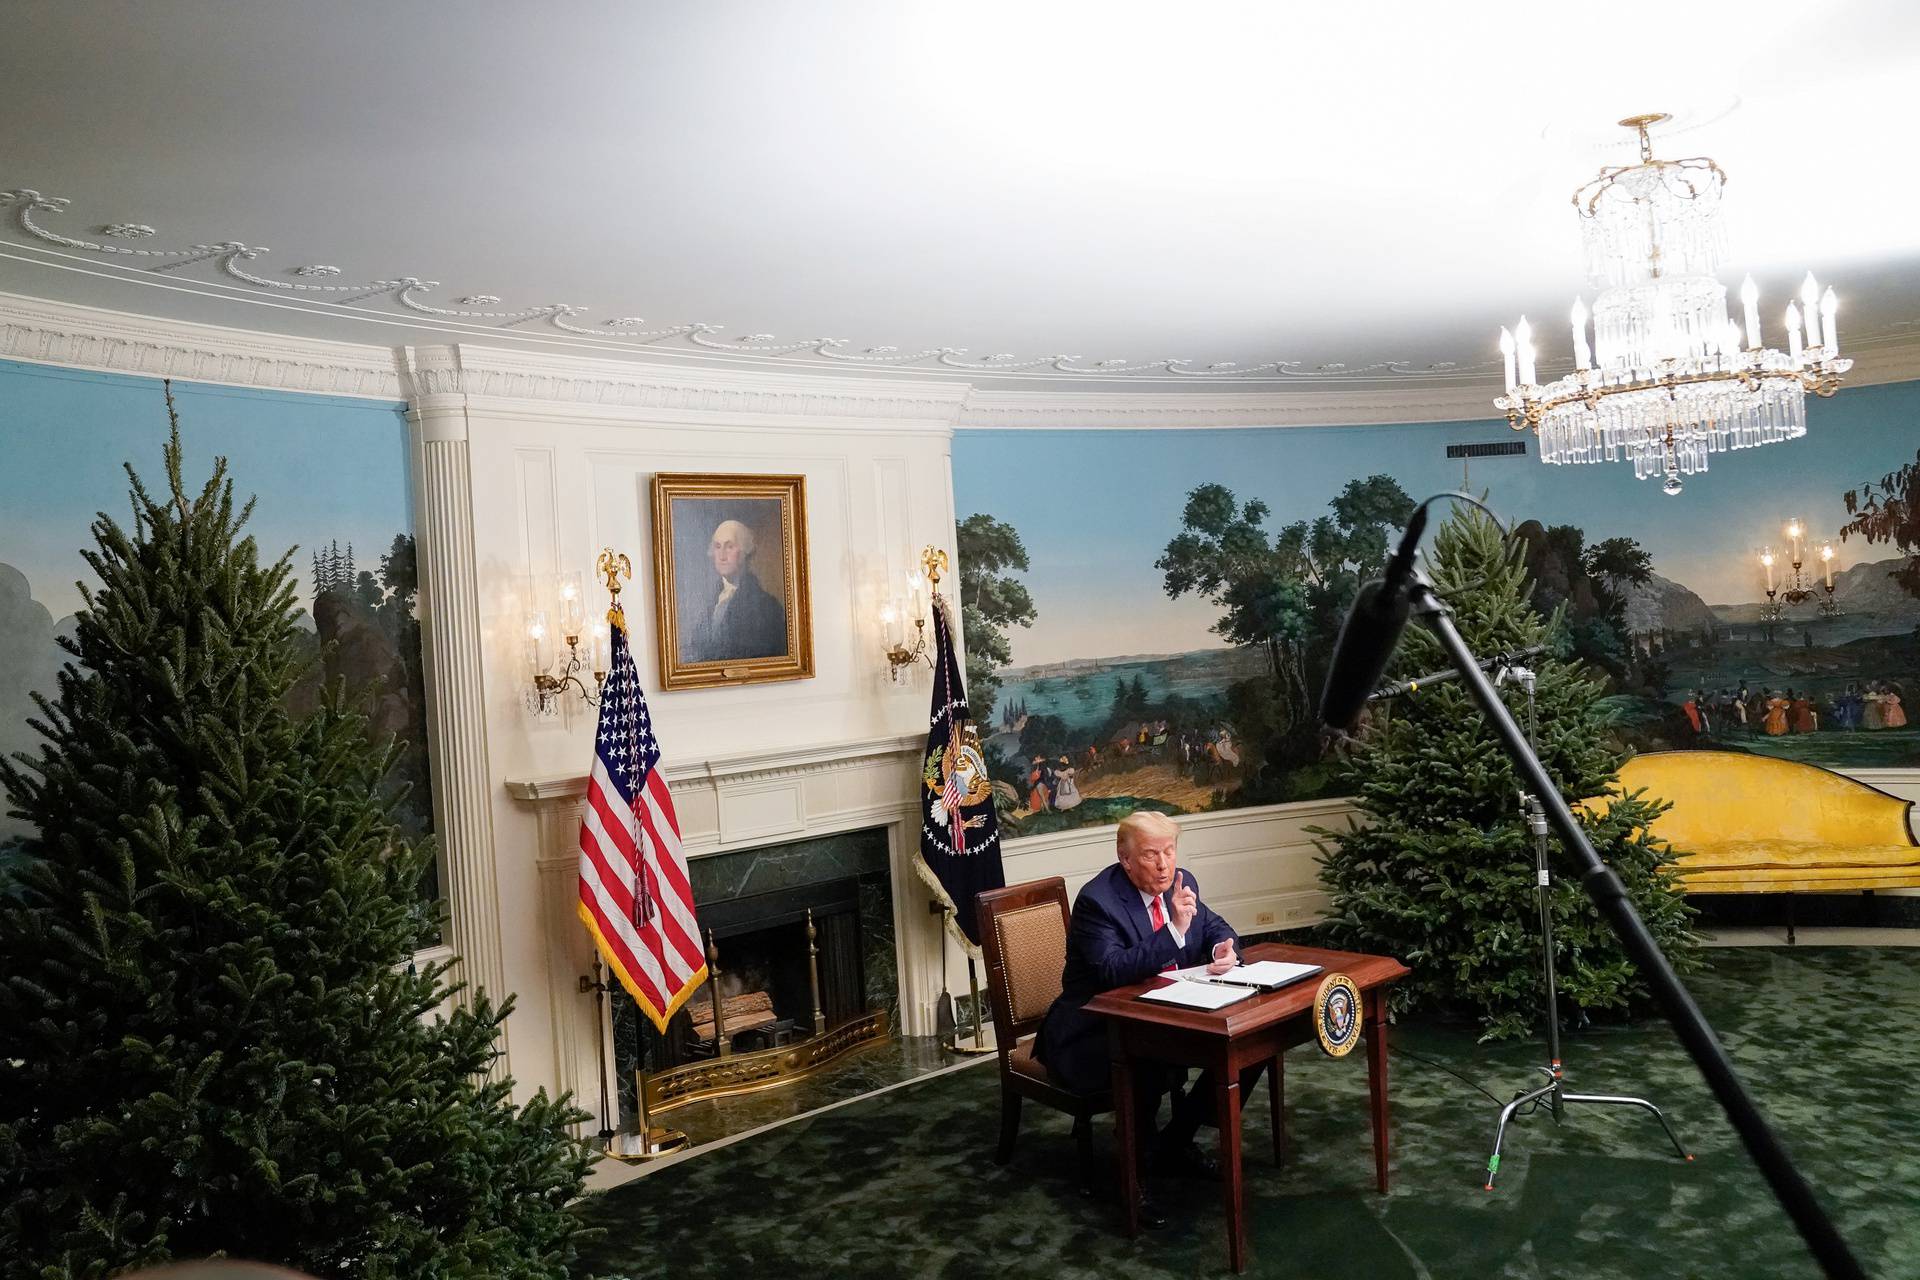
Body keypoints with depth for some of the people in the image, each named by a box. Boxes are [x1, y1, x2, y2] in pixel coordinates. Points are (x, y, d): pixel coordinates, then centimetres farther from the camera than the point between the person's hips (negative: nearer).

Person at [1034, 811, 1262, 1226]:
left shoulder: (1181, 883, 2)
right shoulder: (1097, 900, -20)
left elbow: (1215, 928, 16)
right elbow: (1113, 971, -31)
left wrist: (1225, 947, -10)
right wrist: (1174, 930, -35)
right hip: (1097, 1031, -8)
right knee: (1147, 1065, -37)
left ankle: (1174, 1142, 11)